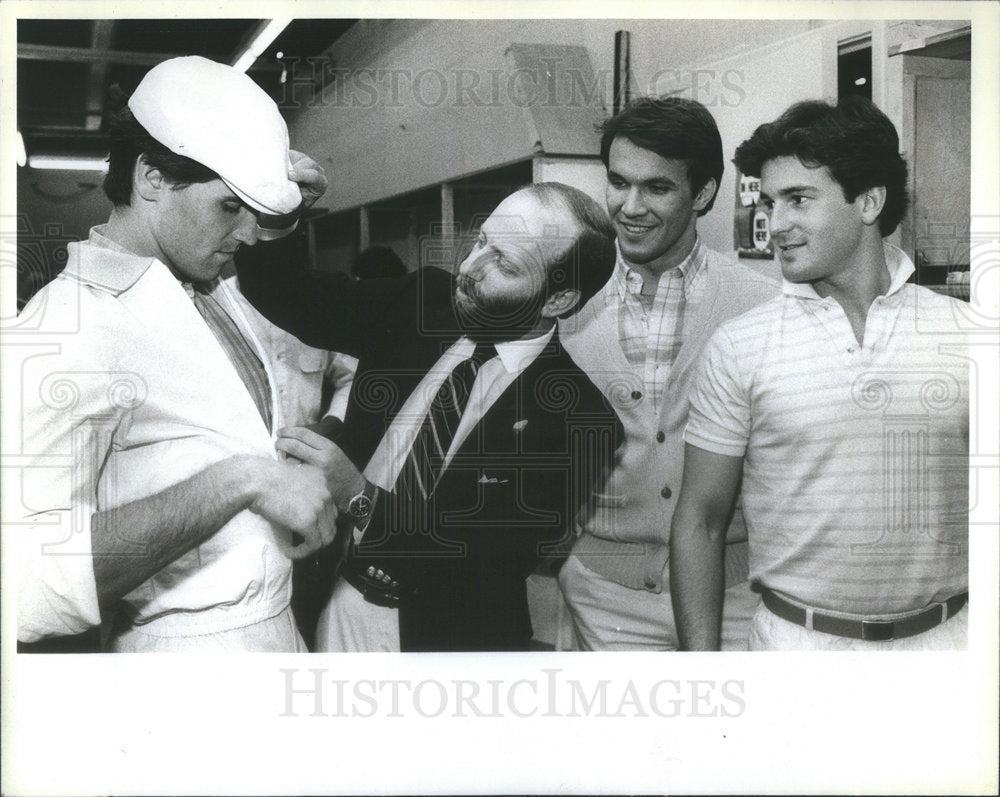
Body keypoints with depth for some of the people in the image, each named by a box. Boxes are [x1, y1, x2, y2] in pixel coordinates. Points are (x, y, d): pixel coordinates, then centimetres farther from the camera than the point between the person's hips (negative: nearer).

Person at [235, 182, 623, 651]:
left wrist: (360, 498, -30)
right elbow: (294, 300, -1)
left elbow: (491, 568, -24)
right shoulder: (424, 302, -5)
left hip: (442, 635, -5)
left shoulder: (579, 418, -20)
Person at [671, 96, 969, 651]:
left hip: (945, 633, 1)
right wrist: (701, 665, -7)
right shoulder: (739, 346, -5)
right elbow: (699, 519, -2)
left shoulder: (964, 334, -1)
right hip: (797, 638, -1)